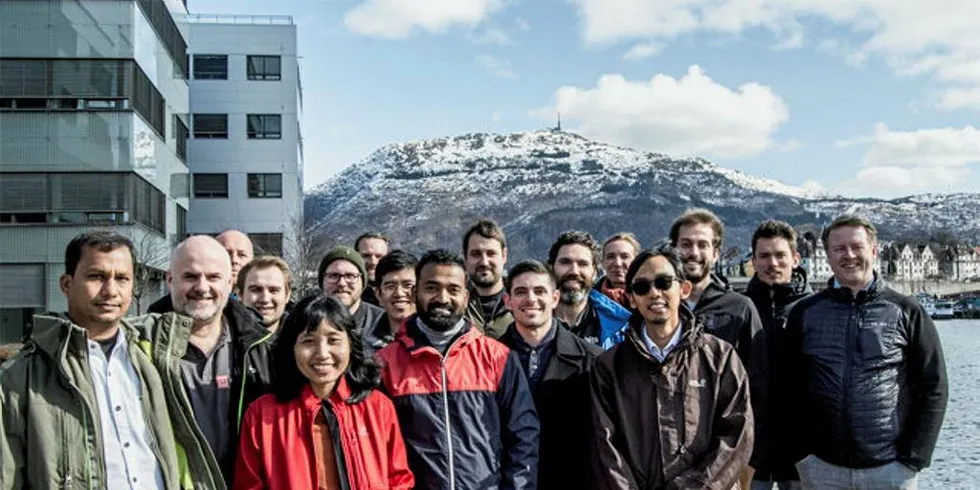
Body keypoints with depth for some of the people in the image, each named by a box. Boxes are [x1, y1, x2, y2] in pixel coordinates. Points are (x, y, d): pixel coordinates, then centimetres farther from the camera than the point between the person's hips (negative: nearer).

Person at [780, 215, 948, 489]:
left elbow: (932, 389, 2)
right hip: (821, 467, 1)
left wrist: (913, 459, -5)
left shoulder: (907, 312, 1)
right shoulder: (805, 313, 3)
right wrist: (800, 452, -1)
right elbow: (788, 387, 6)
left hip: (891, 468, -1)